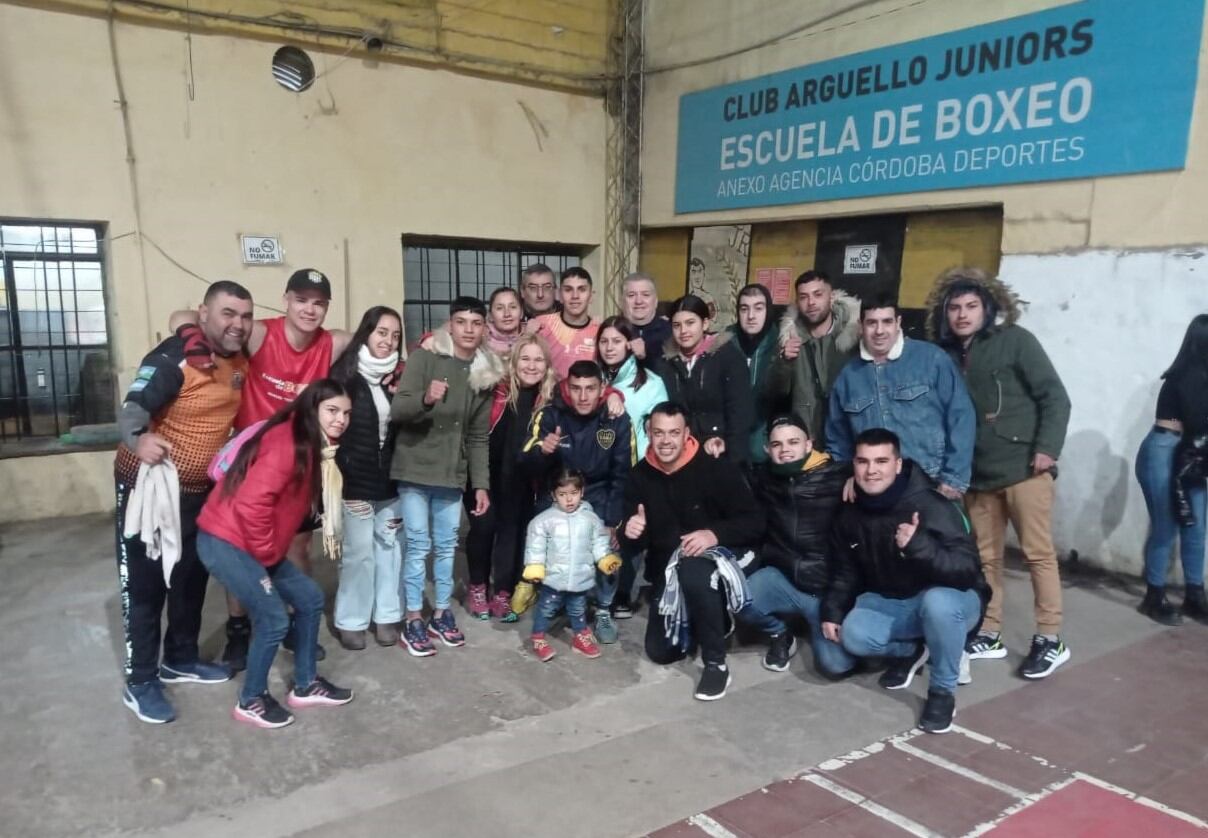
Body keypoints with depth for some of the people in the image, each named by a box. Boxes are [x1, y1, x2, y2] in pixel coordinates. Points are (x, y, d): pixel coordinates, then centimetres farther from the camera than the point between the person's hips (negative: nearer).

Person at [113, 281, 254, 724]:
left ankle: (181, 659, 35)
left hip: (199, 488, 8)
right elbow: (132, 408, -32)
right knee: (144, 583, 1)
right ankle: (140, 683, 13)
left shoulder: (240, 361, 1)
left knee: (192, 576, 17)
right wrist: (139, 439, -52)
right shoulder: (175, 357, -22)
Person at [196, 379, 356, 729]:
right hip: (226, 542, -10)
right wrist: (266, 555, -16)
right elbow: (251, 503, -28)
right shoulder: (287, 443, -22)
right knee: (273, 619, -8)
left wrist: (271, 552, 8)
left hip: (256, 546, 10)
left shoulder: (316, 448, 9)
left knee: (310, 599, 12)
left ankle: (305, 686, 26)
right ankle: (251, 701, 13)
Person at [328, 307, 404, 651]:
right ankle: (351, 621, 16)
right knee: (358, 552, 1)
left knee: (388, 547, 10)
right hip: (356, 480, -4)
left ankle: (386, 616, 22)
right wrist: (340, 476, -11)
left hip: (390, 479, 4)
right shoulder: (345, 373, -6)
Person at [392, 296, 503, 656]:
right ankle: (412, 620, 13)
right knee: (418, 545, -1)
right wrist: (425, 399, -34)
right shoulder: (424, 357, -8)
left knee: (446, 545, 11)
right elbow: (396, 411, -14)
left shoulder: (486, 373, 6)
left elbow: (478, 437, 9)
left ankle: (441, 614, 26)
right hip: (415, 468, -4)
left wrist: (481, 483, 4)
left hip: (453, 474, 4)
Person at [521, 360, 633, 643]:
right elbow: (528, 464, -16)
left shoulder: (618, 420, -11)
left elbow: (622, 475, -6)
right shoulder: (549, 415, -13)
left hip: (598, 497, 0)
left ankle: (603, 609, 4)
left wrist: (612, 521, -12)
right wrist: (542, 451, -39)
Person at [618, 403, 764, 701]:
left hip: (720, 558, -5)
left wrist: (715, 534, -34)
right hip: (668, 571, 6)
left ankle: (716, 664, -23)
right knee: (660, 651, 3)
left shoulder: (717, 469, -17)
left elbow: (754, 523, -17)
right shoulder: (640, 476, -3)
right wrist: (629, 533, -25)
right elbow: (633, 544, 0)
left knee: (693, 571, -40)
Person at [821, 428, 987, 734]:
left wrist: (919, 545, -48)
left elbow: (967, 569, -34)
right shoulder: (850, 512, -6)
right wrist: (832, 611, -4)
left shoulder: (932, 506, -27)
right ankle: (910, 650, 12)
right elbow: (845, 571, 8)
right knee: (853, 636, -23)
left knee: (937, 602, -40)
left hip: (947, 599, -5)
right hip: (890, 602, 5)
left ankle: (943, 691, -13)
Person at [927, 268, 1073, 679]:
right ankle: (988, 635, 21)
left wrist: (1047, 447, -15)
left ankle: (1051, 640, 12)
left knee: (1038, 553, 2)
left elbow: (1054, 396, -6)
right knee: (985, 556, 10)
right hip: (978, 473, 5)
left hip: (1023, 467, -5)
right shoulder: (948, 355, 8)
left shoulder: (1015, 340, -3)